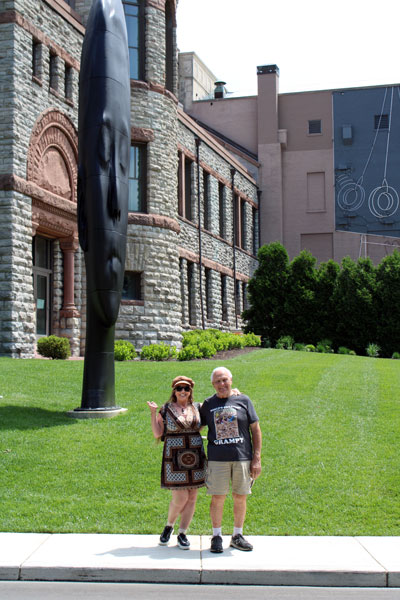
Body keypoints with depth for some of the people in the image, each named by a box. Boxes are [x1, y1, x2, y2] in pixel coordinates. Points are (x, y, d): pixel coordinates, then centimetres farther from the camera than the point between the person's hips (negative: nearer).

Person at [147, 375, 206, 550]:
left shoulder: (197, 408, 8)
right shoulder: (165, 410, 1)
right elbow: (157, 434, -2)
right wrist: (153, 413, -11)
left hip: (195, 457, 4)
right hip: (174, 459, -3)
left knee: (192, 498, 3)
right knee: (180, 497, -7)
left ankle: (182, 534, 15)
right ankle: (169, 526, 19)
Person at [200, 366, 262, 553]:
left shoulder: (243, 400, 4)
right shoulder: (208, 404, 7)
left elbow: (256, 430, 5)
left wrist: (257, 458, 0)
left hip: (242, 457, 0)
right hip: (217, 459, 0)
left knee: (240, 497, 6)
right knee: (217, 497, 0)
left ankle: (237, 536, 21)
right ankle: (216, 537, 14)